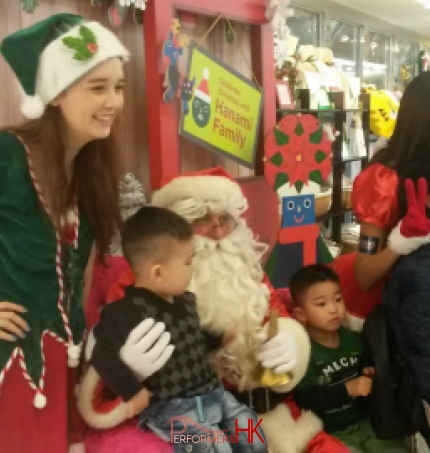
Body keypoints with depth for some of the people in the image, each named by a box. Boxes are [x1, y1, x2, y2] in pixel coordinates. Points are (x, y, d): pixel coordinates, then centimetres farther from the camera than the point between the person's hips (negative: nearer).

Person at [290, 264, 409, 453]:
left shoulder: (353, 339, 2)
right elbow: (306, 401, -24)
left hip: (364, 421, 6)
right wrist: (347, 389, -25)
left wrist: (369, 375, -1)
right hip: (329, 433, -5)